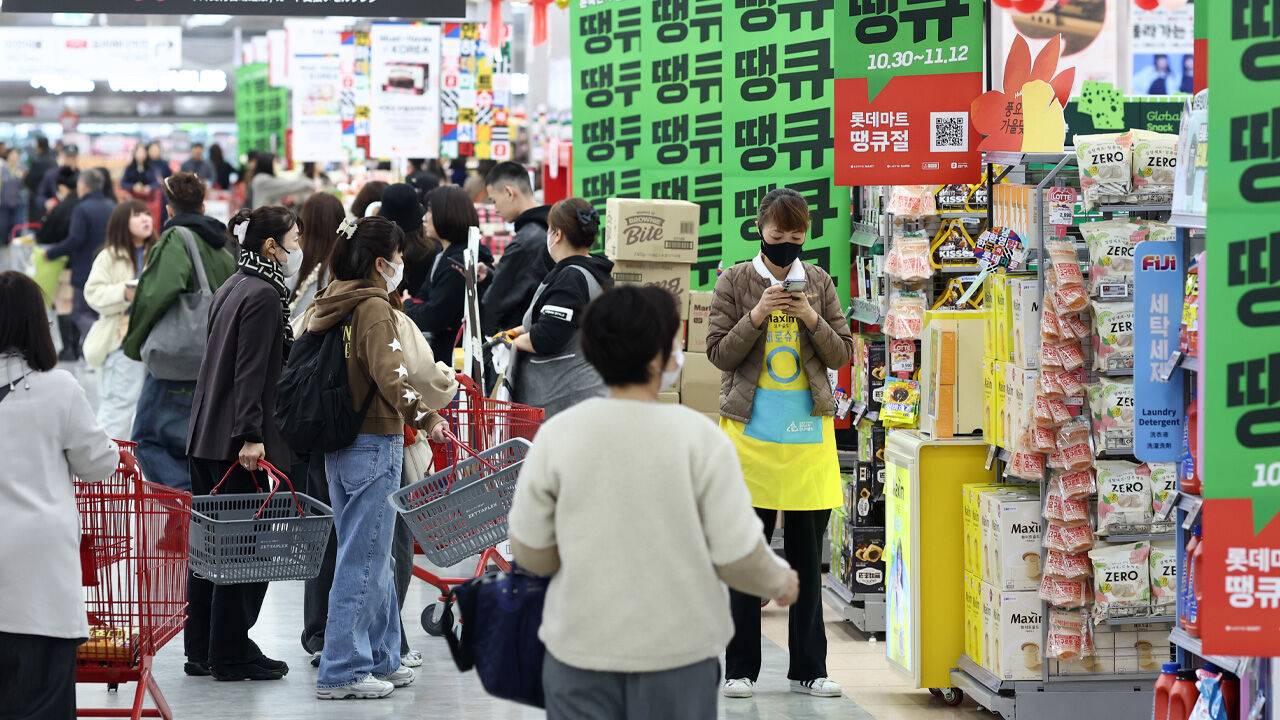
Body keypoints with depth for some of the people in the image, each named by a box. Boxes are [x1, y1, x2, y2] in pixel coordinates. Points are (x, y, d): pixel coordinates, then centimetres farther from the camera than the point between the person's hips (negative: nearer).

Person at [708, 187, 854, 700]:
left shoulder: (819, 283, 9)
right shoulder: (735, 282, 3)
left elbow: (841, 355, 7)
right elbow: (718, 353, -1)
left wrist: (813, 320, -10)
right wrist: (756, 317, -15)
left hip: (809, 428, 2)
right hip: (751, 427, -2)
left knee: (808, 554, 6)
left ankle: (808, 669, 13)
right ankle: (741, 668, 10)